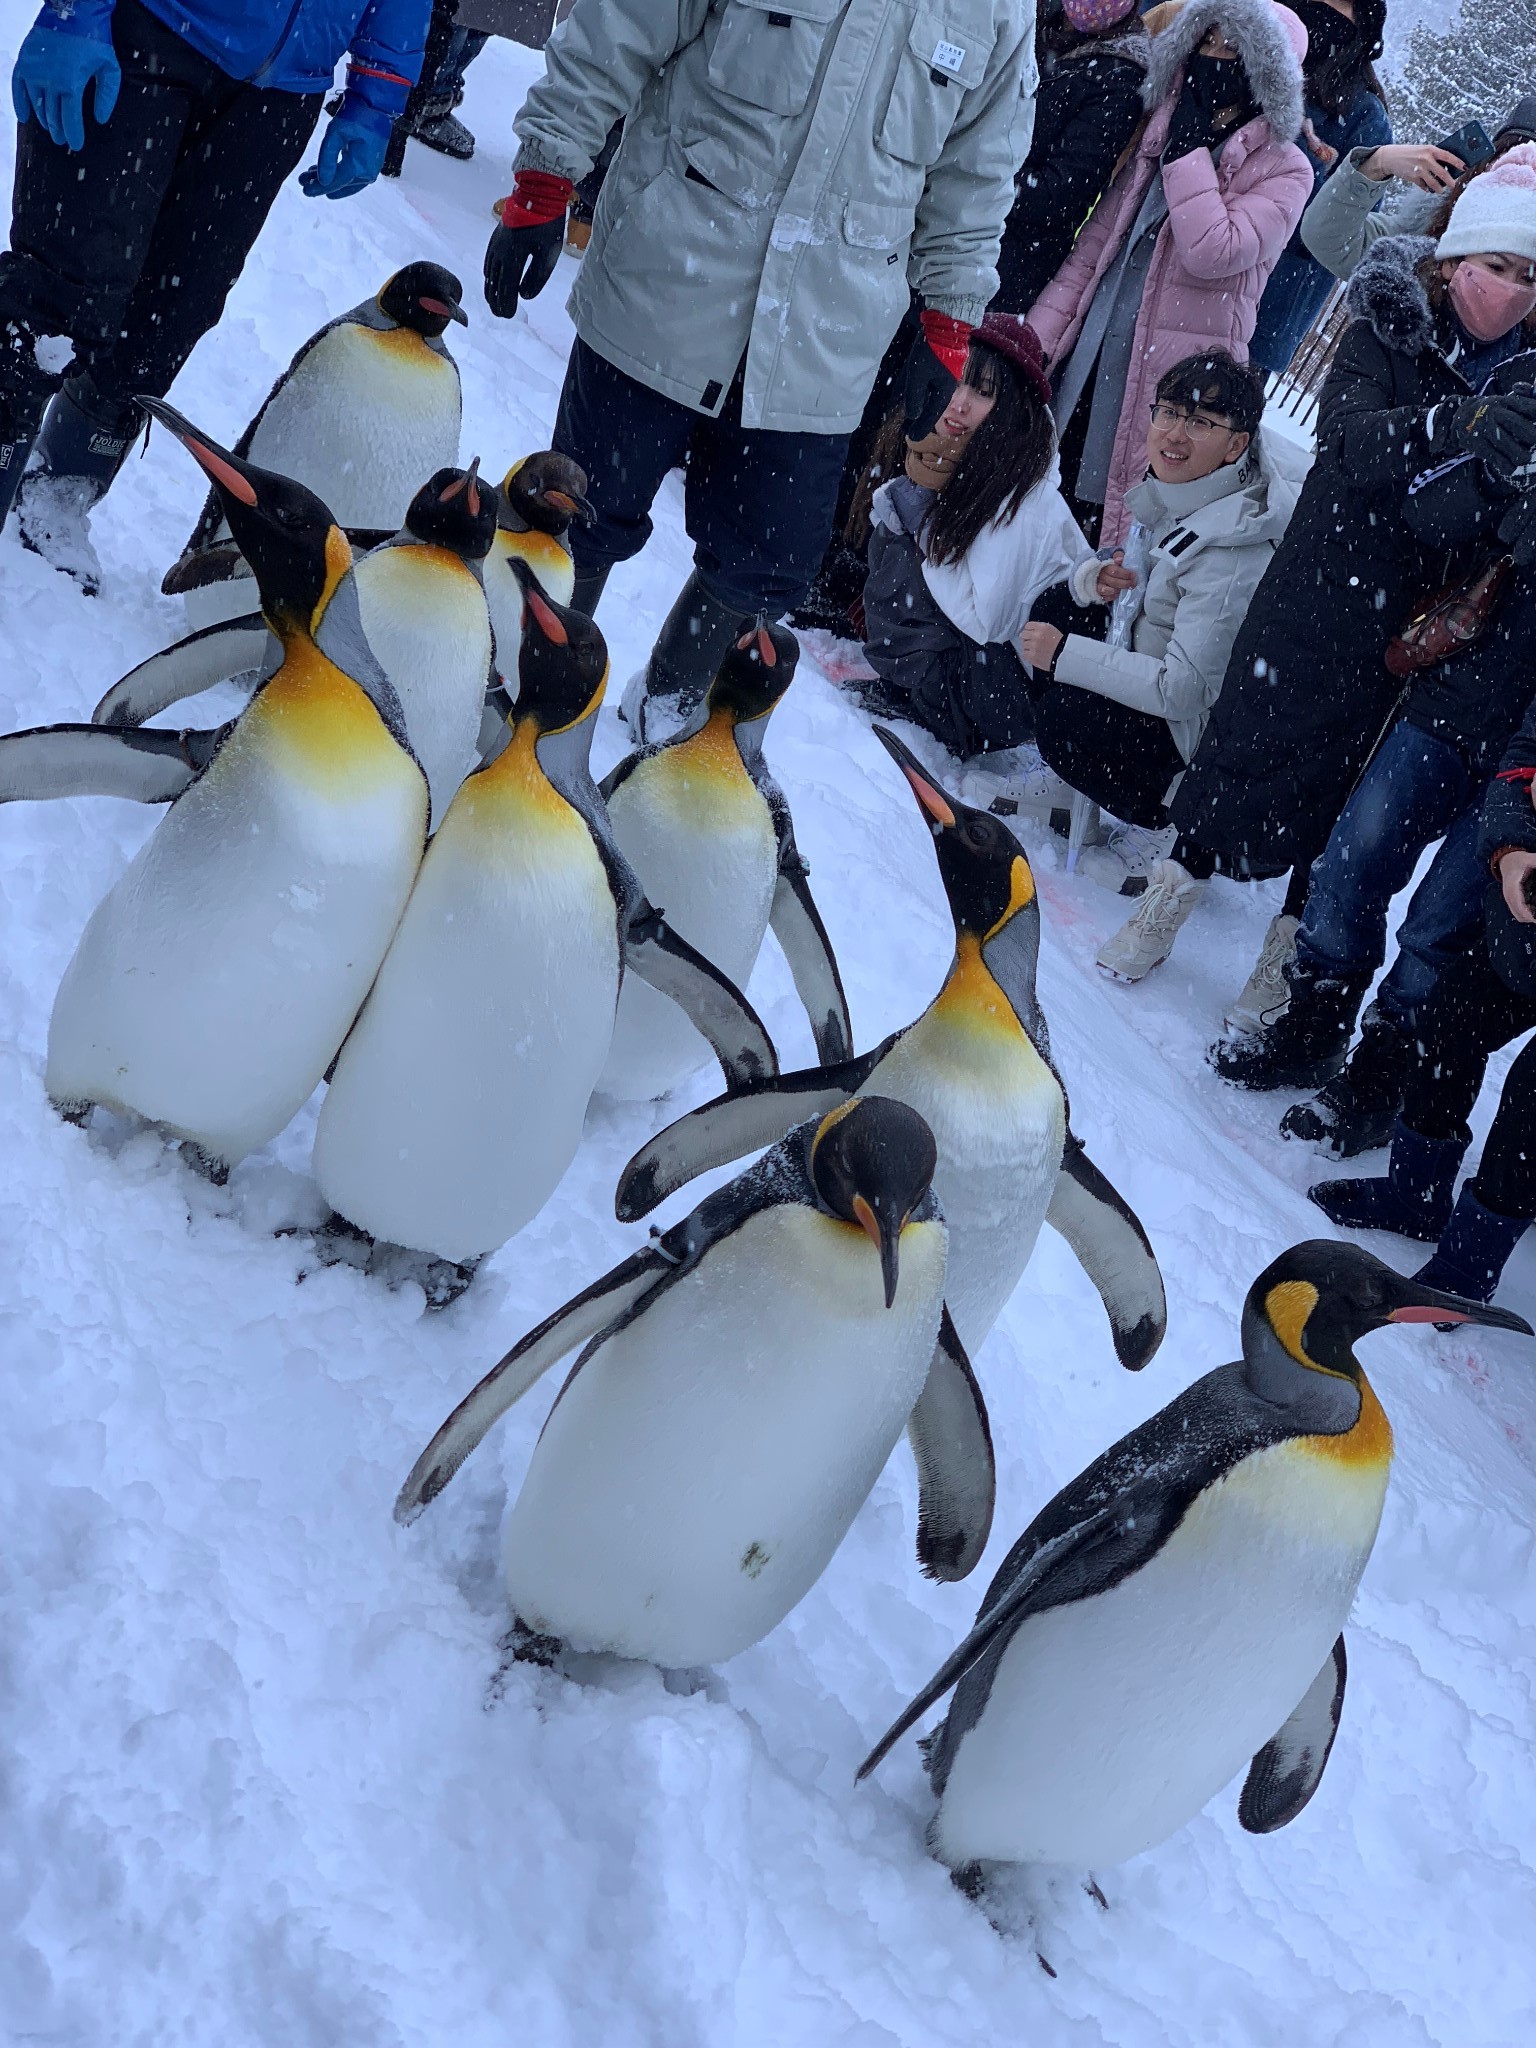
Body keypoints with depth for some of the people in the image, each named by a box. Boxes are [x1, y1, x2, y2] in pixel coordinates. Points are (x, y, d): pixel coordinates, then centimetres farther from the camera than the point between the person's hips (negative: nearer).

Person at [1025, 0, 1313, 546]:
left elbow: (1211, 254, -21)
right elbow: (1089, 252, 13)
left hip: (1173, 380, -5)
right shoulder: (1159, 138, 13)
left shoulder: (1284, 171, -4)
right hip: (1089, 365, 6)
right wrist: (1034, 342, 4)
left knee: (1110, 524, -5)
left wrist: (1189, 149, -12)